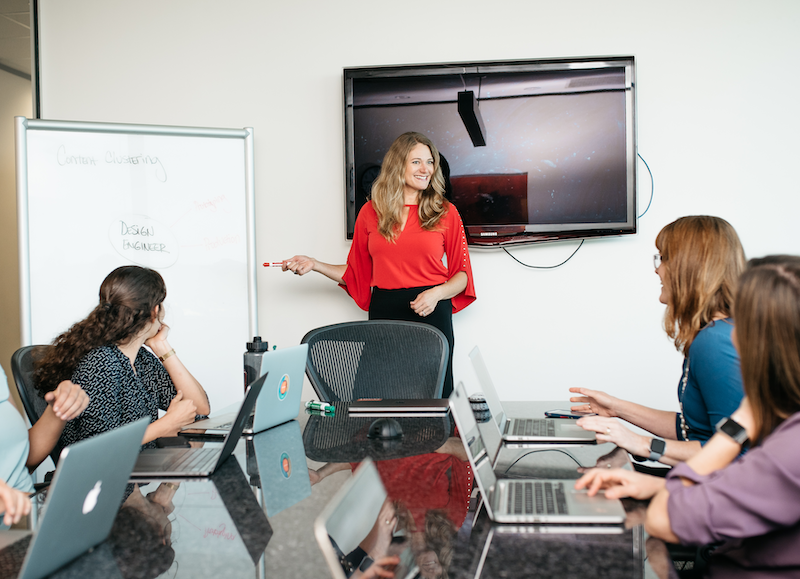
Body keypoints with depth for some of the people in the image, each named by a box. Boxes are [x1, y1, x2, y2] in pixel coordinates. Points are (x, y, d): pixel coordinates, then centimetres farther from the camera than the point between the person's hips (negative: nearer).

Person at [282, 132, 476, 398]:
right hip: (383, 314, 2)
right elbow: (356, 273, 14)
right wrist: (314, 265, 6)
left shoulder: (446, 212, 3)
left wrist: (437, 293, -12)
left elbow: (462, 273, 5)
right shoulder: (371, 212, 8)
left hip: (431, 314, -1)